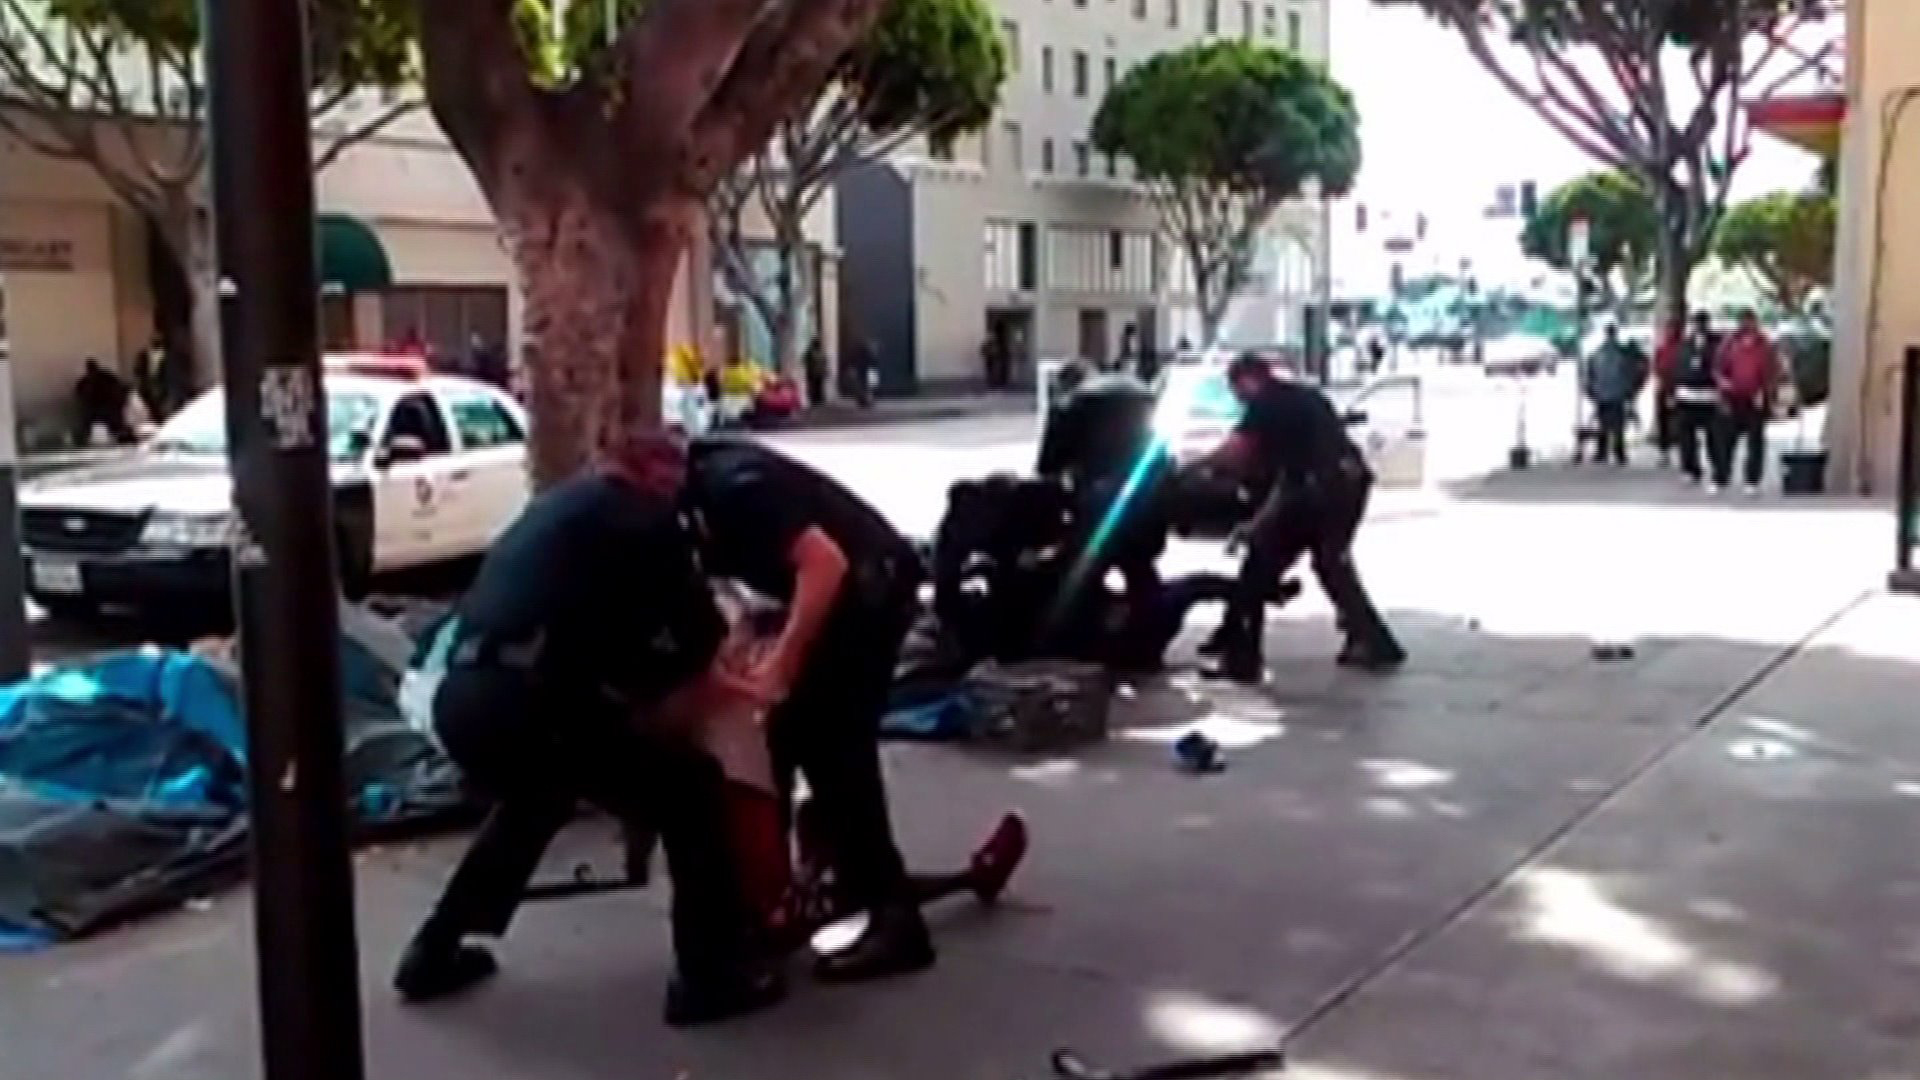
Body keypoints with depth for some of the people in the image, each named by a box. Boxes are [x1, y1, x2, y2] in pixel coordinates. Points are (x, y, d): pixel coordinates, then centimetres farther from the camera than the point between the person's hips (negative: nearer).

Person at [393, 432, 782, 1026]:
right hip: (526, 704, -8)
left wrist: (660, 679, 31)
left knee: (534, 802, 38)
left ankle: (435, 953, 40)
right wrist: (699, 673, 28)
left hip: (461, 697, 9)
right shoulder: (639, 514, 7)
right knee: (692, 788, 5)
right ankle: (714, 975, 5)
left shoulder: (555, 507, 29)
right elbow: (695, 621, 7)